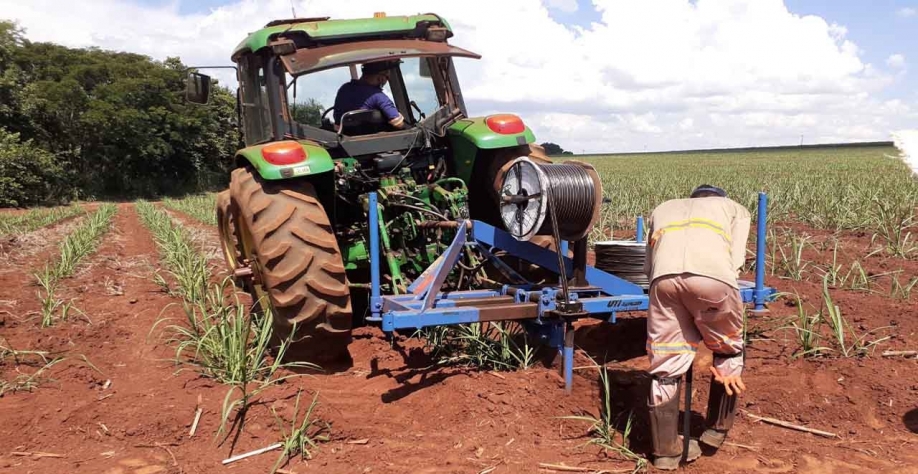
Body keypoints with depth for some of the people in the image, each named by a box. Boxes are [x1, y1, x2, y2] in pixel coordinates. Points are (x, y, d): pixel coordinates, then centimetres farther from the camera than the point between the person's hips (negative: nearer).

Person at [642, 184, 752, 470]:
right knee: (729, 351, 24)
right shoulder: (735, 209, 34)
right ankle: (716, 431, 31)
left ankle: (666, 450, 22)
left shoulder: (663, 209, 41)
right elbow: (735, 260, 18)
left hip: (665, 276, 2)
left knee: (666, 365, 14)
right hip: (712, 276, -2)